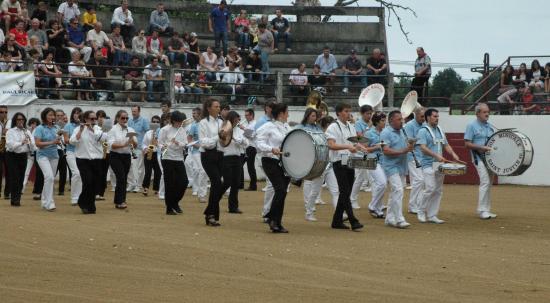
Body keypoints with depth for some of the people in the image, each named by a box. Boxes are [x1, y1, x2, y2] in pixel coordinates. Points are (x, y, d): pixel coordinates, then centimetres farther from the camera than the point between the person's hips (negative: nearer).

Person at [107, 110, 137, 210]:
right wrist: (124, 145, -27)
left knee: (124, 179, 6)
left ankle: (118, 201, 15)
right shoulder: (113, 130, -5)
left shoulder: (130, 130, 8)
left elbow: (136, 145, 4)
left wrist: (133, 141, -19)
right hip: (116, 156, -5)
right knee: (121, 177, -16)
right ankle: (120, 201, -14)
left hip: (127, 156, 5)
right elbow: (111, 145, -15)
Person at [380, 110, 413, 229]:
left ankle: (389, 218, 19)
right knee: (398, 191, -16)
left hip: (401, 167, 9)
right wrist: (403, 151, -24)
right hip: (392, 166, -9)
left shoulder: (401, 131, 15)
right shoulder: (386, 133, -11)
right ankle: (399, 220, -16)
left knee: (395, 193, 12)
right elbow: (385, 150, -20)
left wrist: (409, 147, 0)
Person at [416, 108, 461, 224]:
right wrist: (436, 156, -28)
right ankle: (421, 212, 2)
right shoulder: (423, 131, -7)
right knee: (430, 188, -15)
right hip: (428, 164, -7)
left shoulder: (439, 130, 15)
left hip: (439, 164, 7)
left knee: (438, 190, 5)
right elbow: (423, 148, -18)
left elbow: (446, 145, 20)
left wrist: (453, 154, 0)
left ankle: (432, 215, 10)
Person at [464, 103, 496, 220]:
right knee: (485, 182, -17)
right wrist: (482, 147, -19)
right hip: (479, 158, -7)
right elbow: (467, 144, -10)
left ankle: (486, 210, 15)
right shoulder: (472, 126, -5)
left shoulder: (489, 126, 15)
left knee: (489, 183, 9)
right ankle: (482, 210, -14)